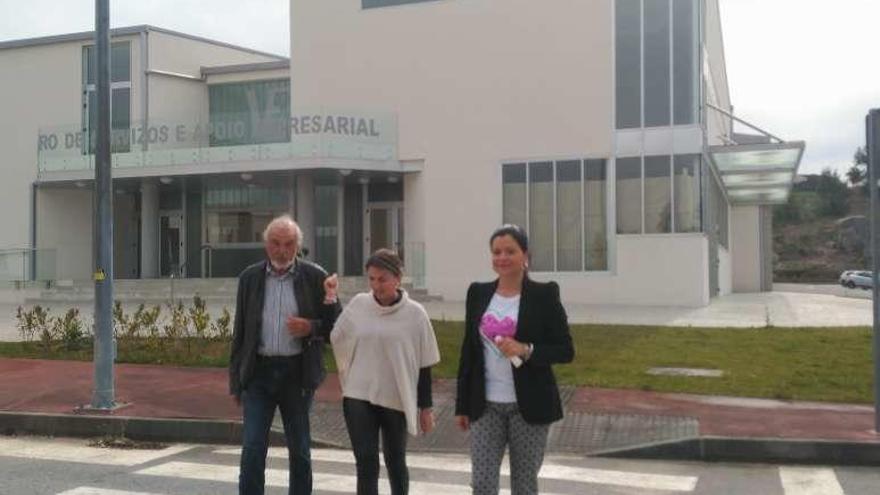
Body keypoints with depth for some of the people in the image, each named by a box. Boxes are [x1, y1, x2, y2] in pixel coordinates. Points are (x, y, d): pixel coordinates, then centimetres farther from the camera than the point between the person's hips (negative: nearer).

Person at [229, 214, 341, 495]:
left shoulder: (315, 277, 0)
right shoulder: (250, 277, 5)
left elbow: (337, 324, 5)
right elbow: (240, 332, 9)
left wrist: (311, 328, -16)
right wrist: (235, 380, 6)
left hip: (297, 373, -1)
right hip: (259, 371, 1)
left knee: (299, 449, 9)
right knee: (252, 448, -3)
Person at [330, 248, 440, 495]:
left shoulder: (415, 313, -8)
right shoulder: (357, 305, -4)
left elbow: (423, 365, -3)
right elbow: (336, 339, 12)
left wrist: (425, 407, -1)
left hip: (397, 399, -1)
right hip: (359, 397, 1)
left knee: (395, 461, 16)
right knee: (366, 463, -2)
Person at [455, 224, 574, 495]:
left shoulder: (544, 295, -6)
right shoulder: (478, 293, 5)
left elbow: (566, 351, -5)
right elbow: (468, 350, 10)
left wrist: (526, 350, -22)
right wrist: (462, 405, 10)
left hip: (529, 406, -2)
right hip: (486, 406, 3)